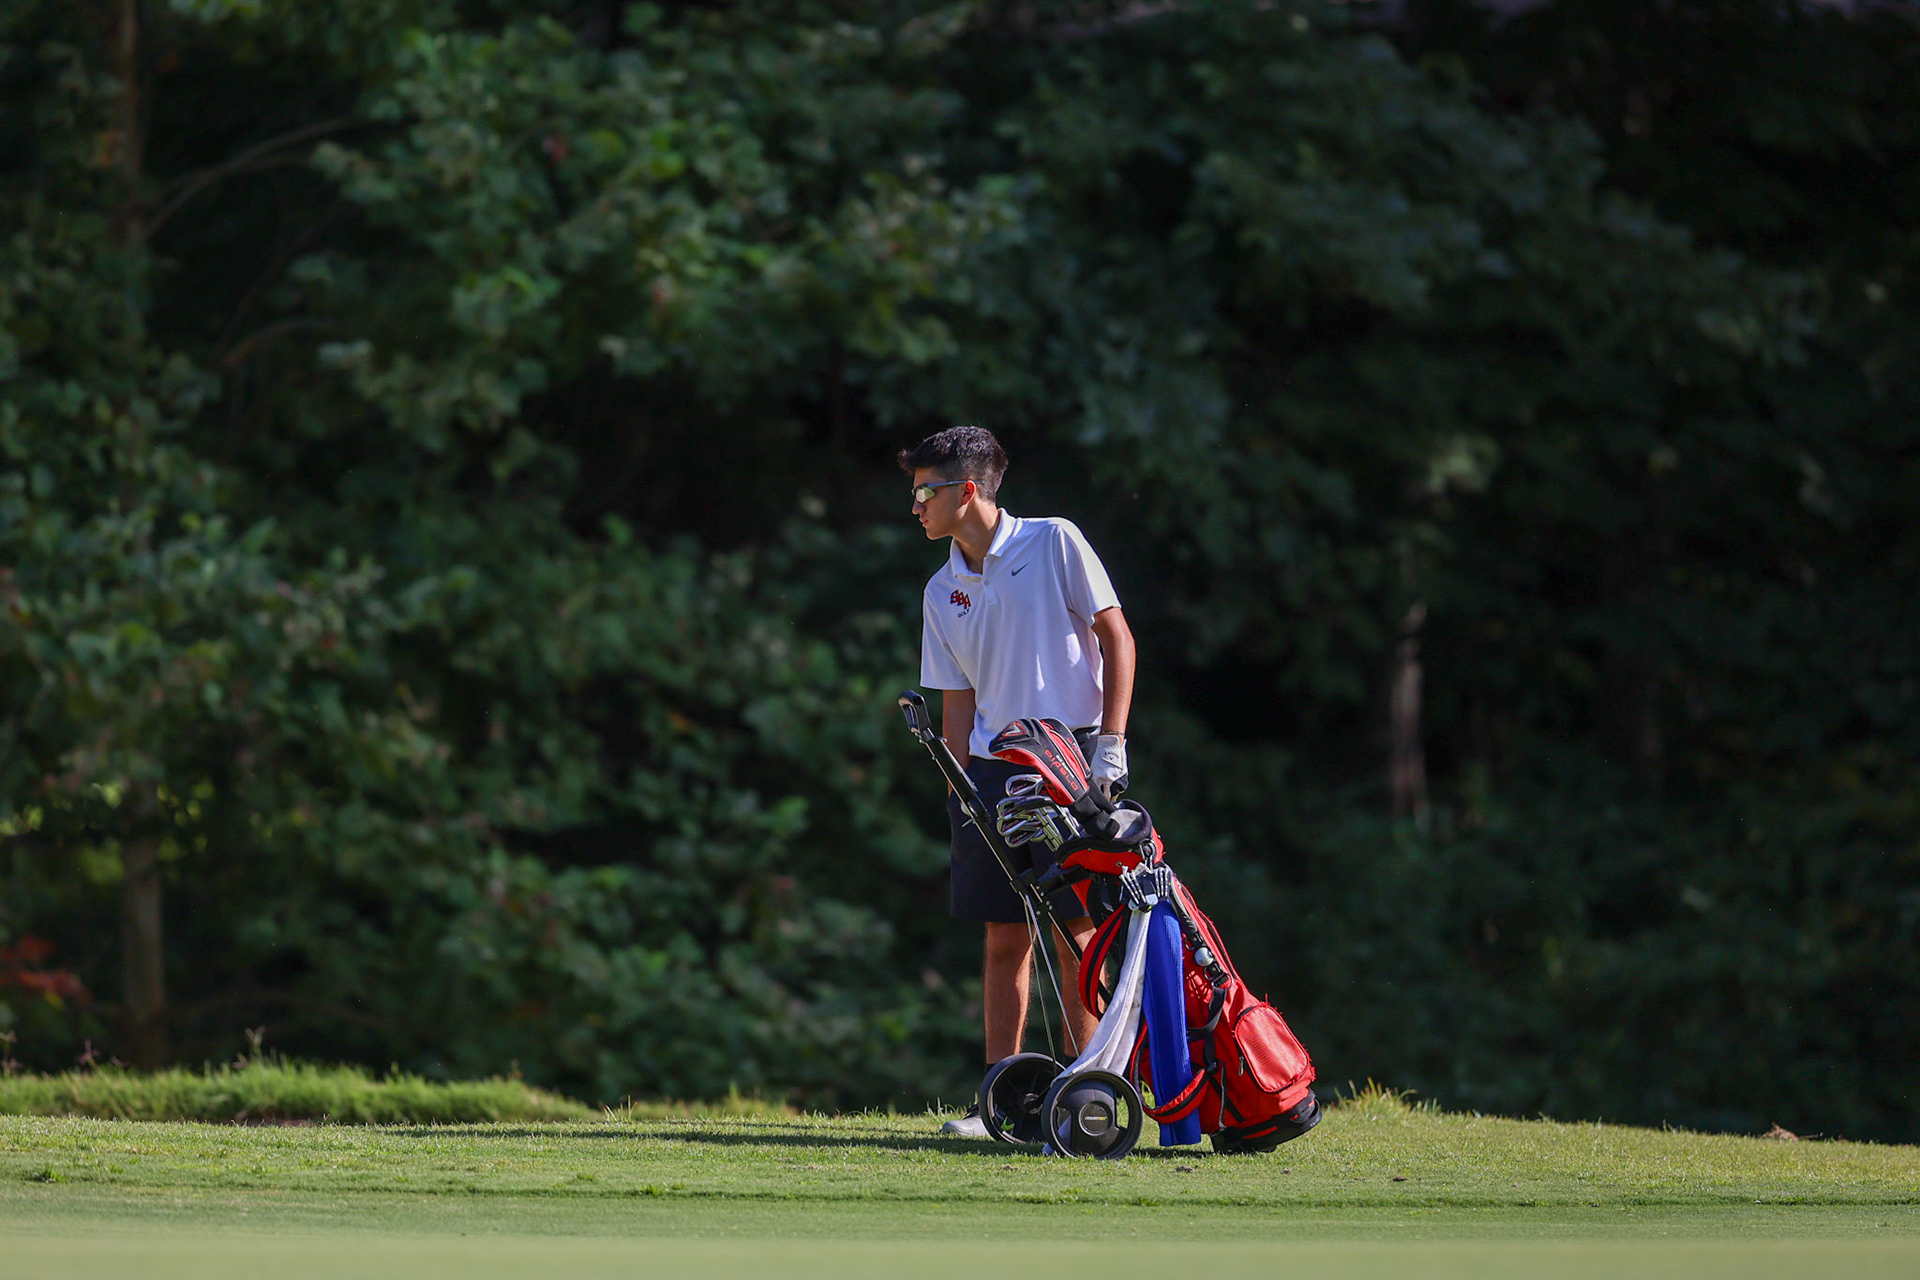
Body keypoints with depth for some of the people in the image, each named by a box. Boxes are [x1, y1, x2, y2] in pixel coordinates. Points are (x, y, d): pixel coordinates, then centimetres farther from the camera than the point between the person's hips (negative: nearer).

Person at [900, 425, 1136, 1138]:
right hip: (994, 768, 5)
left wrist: (1109, 746, -9)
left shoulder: (1053, 544, -2)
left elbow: (1117, 638, -2)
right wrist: (960, 793, 6)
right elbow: (958, 702, 15)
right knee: (1004, 937, 3)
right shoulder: (942, 593, 13)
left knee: (1075, 932, -6)